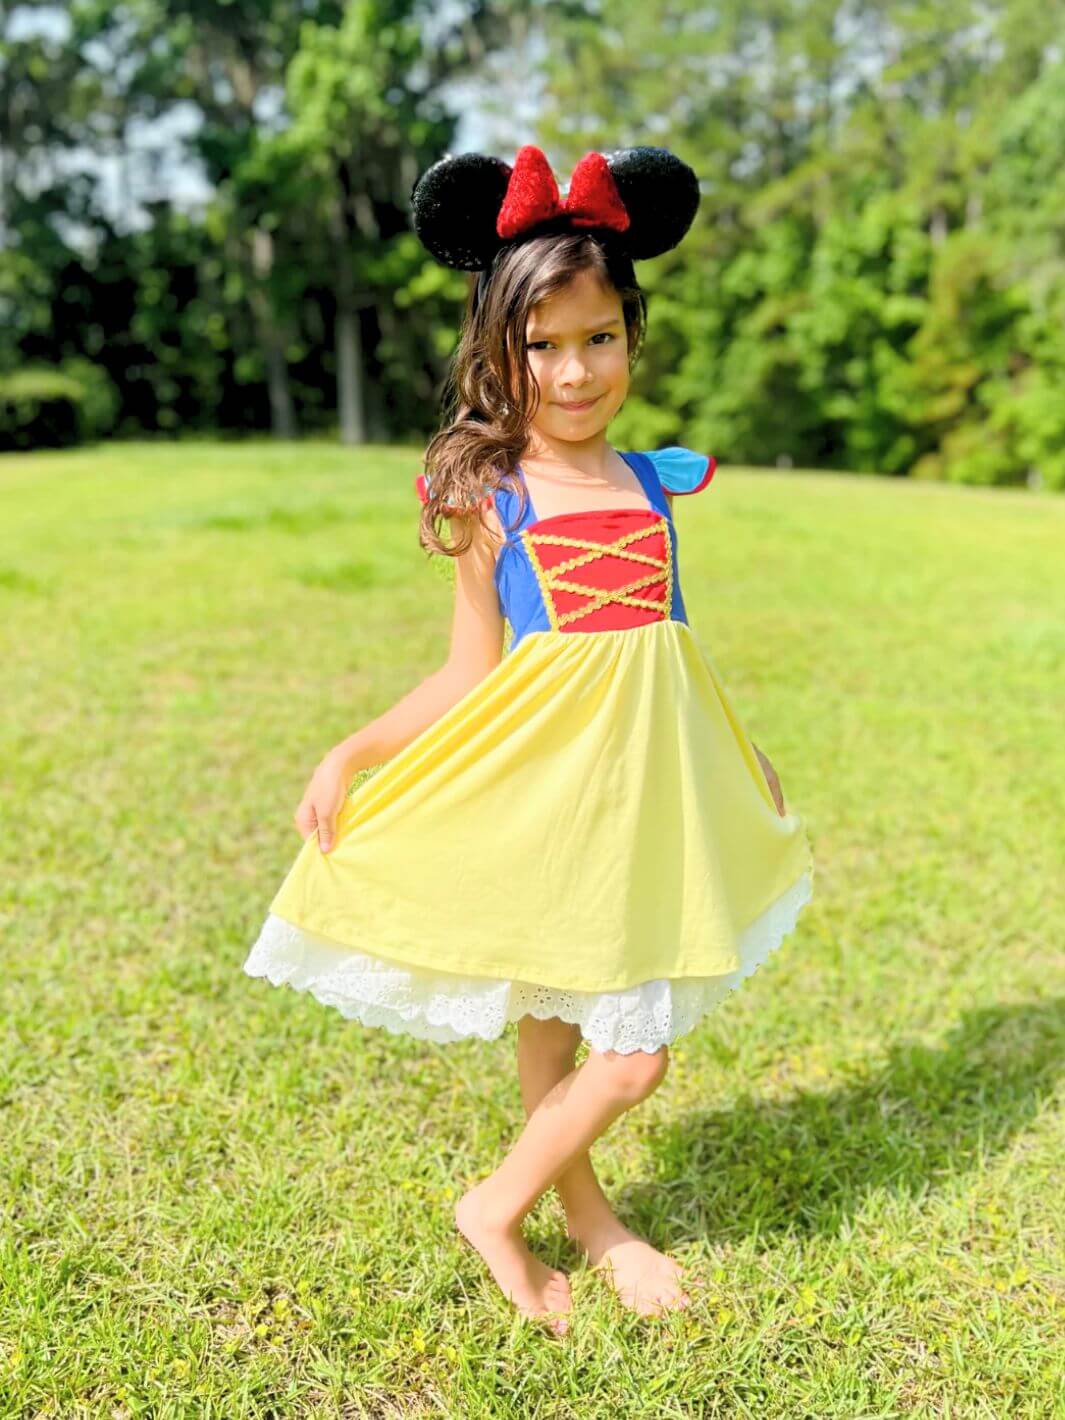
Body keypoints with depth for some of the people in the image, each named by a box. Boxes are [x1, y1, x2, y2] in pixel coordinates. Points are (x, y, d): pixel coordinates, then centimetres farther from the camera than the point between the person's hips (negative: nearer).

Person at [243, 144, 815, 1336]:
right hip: (536, 786, -4)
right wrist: (347, 755, -12)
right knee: (545, 1020, 7)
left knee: (633, 1046, 9)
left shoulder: (655, 482, 6)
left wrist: (740, 756, 24)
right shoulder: (489, 502, -5)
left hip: (648, 781, 4)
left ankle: (587, 1218, 34)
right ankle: (498, 1209, 32)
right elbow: (471, 674, -2)